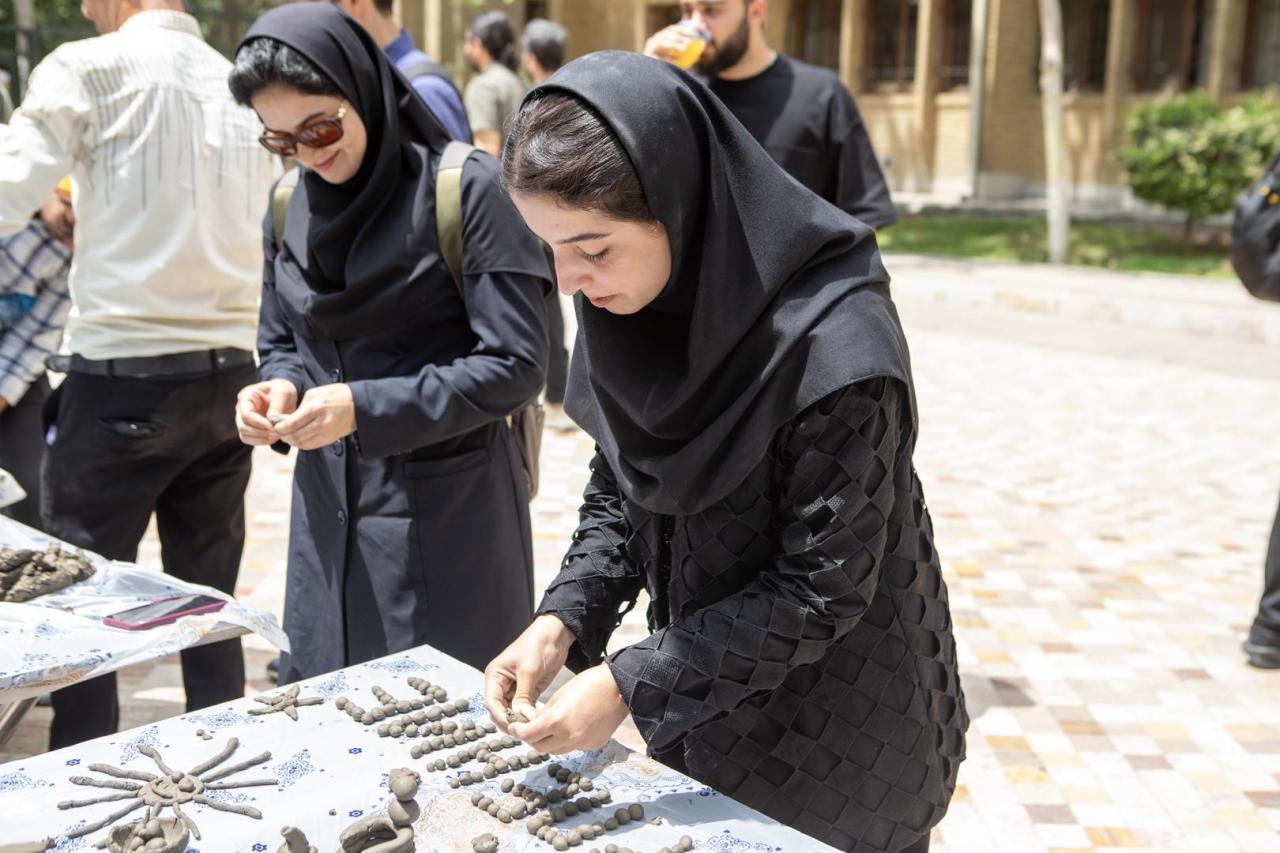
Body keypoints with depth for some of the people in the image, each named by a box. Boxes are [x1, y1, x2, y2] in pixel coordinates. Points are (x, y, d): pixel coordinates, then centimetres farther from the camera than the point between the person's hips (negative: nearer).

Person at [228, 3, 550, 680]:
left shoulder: (468, 190, -12)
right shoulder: (289, 207, 6)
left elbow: (516, 365, -14)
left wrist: (365, 407, -20)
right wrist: (280, 390, -6)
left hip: (446, 517, -5)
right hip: (328, 515, 5)